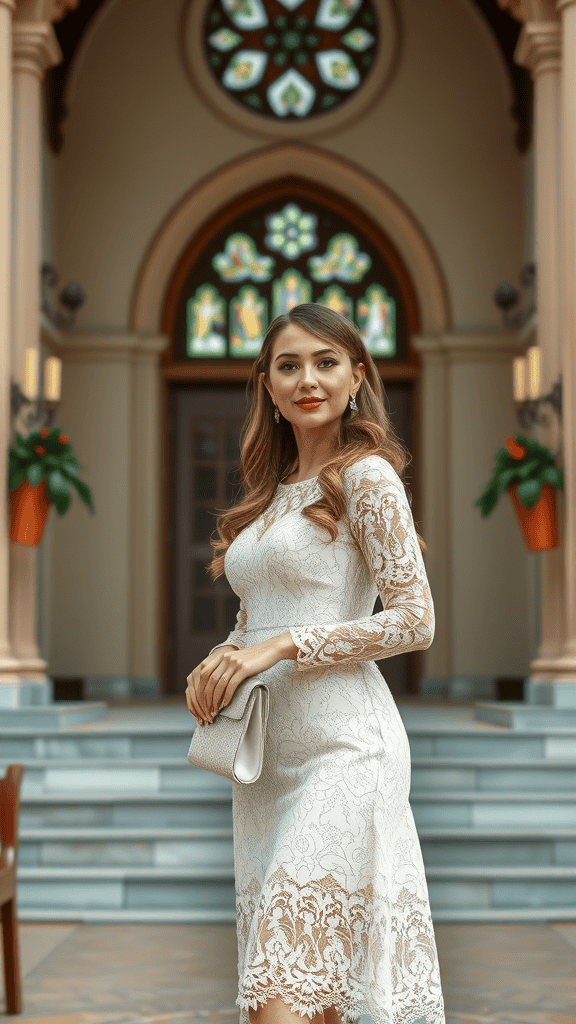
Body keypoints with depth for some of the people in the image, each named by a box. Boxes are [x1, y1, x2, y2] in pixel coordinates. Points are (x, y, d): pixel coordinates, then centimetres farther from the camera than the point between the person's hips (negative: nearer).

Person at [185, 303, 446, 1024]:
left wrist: (282, 646, -14)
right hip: (264, 750, 8)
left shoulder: (366, 475, -4)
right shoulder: (271, 492, 19)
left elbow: (415, 620, -10)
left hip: (340, 746, -8)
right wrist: (218, 663, 2)